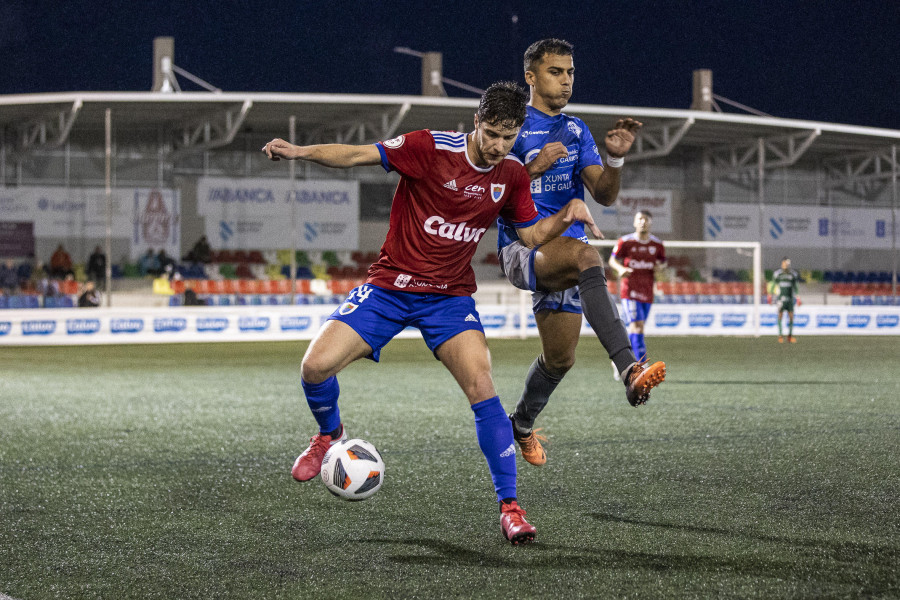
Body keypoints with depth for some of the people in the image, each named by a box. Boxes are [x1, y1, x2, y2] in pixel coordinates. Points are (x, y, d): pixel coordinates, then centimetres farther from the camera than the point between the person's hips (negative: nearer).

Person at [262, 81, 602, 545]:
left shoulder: (511, 175, 0)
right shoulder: (431, 148, -14)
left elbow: (531, 234, 11)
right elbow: (358, 156, -15)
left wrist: (568, 215, -8)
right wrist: (300, 152, -29)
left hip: (449, 297, 2)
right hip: (388, 288, -1)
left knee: (482, 387, -21)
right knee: (316, 367, -15)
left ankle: (509, 506, -10)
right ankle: (329, 434, 21)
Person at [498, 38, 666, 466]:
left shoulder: (576, 131, 15)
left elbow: (604, 195, 8)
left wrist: (615, 159, -12)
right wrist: (534, 167, -19)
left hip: (564, 255, 6)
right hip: (521, 249, -6)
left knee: (560, 358, 6)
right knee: (585, 255, -37)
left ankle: (522, 425, 36)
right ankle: (630, 371, -50)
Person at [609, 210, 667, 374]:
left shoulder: (657, 244, 5)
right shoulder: (625, 241, -4)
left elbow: (663, 261, 18)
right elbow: (612, 260, 5)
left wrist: (660, 266, -7)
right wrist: (621, 269, -17)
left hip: (647, 292, 4)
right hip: (629, 290, -4)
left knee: (635, 329, 10)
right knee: (637, 325, -17)